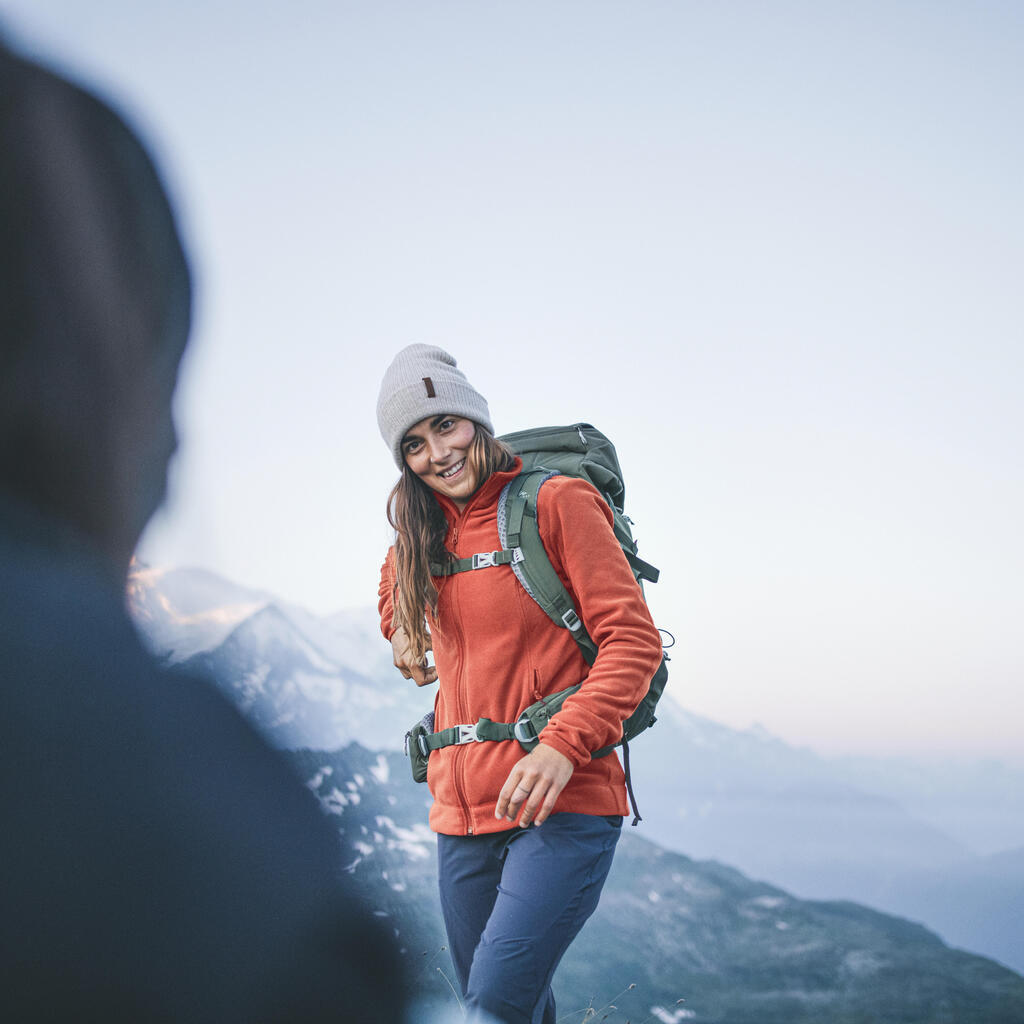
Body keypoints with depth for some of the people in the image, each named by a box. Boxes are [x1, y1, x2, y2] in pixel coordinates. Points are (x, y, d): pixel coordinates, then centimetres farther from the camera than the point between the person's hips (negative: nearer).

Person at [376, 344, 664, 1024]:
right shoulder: (419, 536, 14)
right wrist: (402, 638, 18)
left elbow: (634, 640, -11)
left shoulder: (557, 502, -5)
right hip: (463, 812, 6)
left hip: (563, 806, -6)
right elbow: (394, 588, 39)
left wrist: (563, 745, -22)